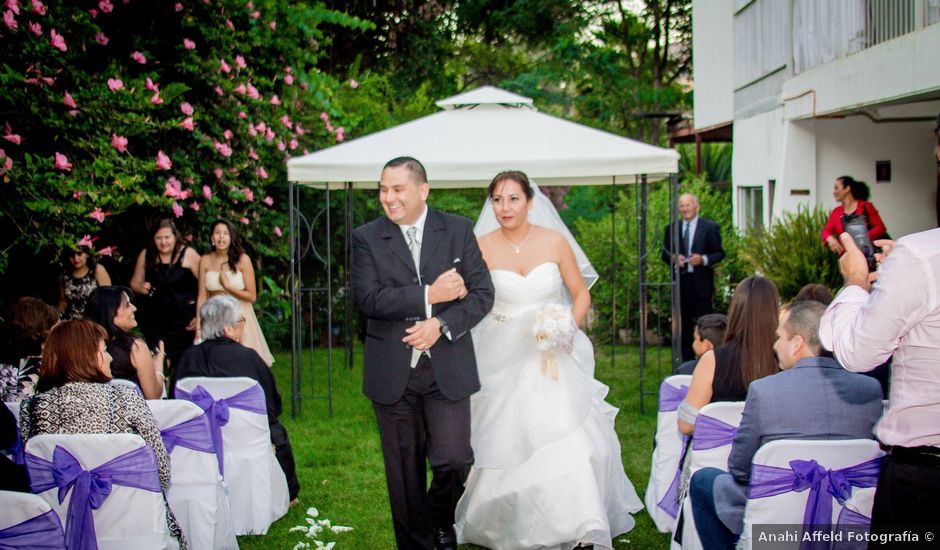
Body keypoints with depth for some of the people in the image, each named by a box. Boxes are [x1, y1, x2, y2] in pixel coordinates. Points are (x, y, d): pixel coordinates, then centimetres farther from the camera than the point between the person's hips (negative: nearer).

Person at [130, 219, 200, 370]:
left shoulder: (188, 254, -4)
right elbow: (135, 283, 18)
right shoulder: (146, 255, 6)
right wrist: (141, 288, -5)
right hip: (153, 320, 2)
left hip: (183, 321, -2)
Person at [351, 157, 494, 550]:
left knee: (453, 460, -7)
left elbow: (482, 293, 0)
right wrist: (428, 295, -17)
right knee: (404, 473, 7)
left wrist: (441, 324, -15)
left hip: (448, 369, 0)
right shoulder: (366, 238, 1)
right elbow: (368, 298, -12)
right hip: (392, 373, 0)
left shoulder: (458, 230, 4)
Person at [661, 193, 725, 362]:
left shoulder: (710, 227, 0)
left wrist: (703, 259, -17)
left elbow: (720, 253, 0)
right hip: (680, 282, 3)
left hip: (701, 282, -3)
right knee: (683, 324, 8)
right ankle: (686, 363, 16)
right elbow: (665, 254, 12)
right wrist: (673, 258, -10)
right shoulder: (671, 228, 10)